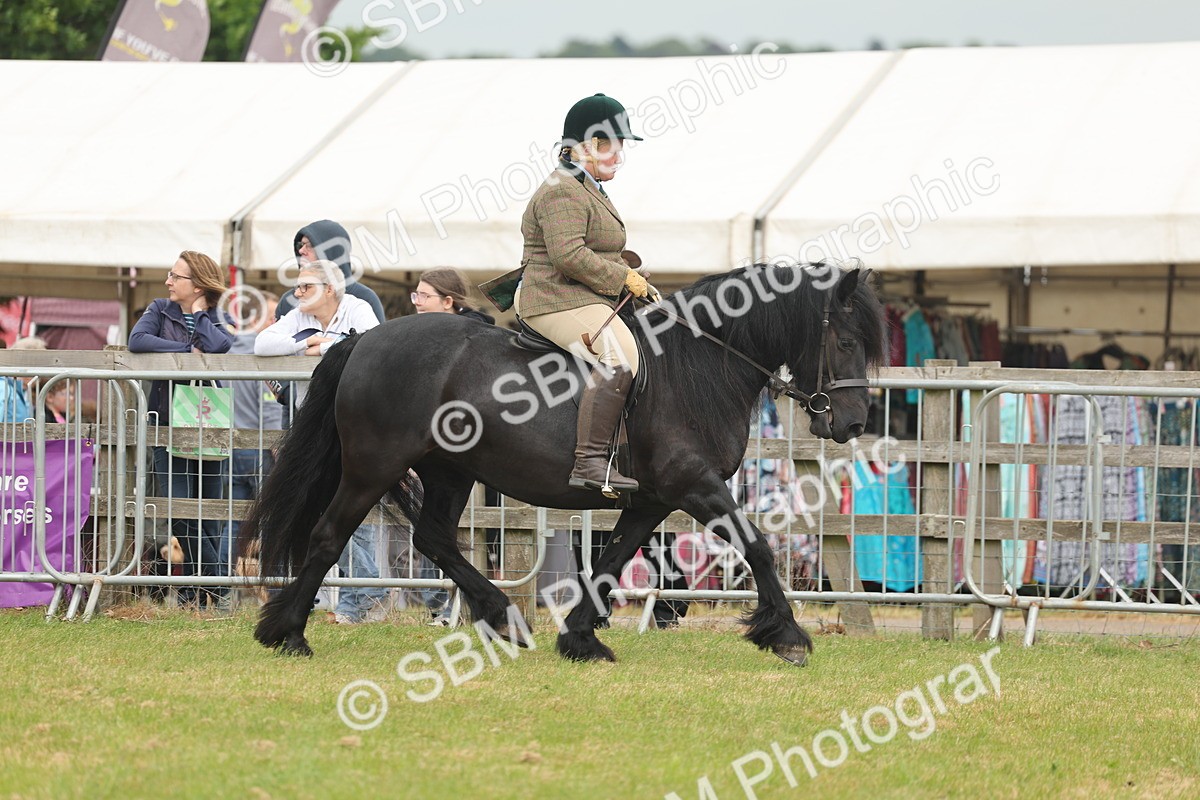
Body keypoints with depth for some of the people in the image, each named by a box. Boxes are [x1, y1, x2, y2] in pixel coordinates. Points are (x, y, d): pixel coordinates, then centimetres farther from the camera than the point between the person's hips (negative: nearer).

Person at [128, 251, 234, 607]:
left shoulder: (219, 319, 5)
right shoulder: (160, 310, 8)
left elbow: (219, 346, -18)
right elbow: (137, 341, -12)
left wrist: (200, 313, -3)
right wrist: (188, 350, -13)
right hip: (168, 426, 0)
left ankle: (202, 587, 10)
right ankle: (210, 582, -2)